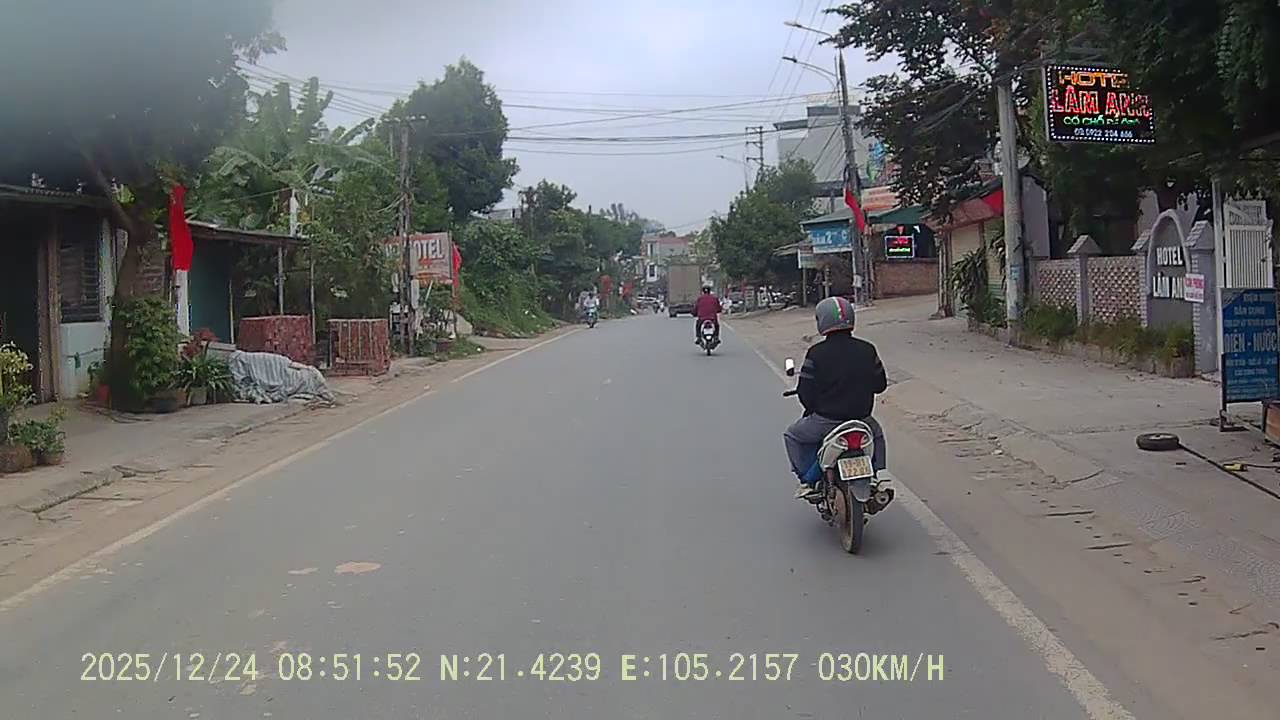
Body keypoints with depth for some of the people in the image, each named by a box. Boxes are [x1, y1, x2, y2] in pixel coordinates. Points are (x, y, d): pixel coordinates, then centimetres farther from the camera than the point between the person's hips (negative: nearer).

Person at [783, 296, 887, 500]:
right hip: (861, 418, 3)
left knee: (793, 435, 23)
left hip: (825, 420, -3)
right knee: (876, 433, 36)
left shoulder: (816, 353, -12)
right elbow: (880, 384, 7)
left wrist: (811, 409, 12)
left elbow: (805, 392, -10)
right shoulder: (867, 350, -2)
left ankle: (807, 479, 13)